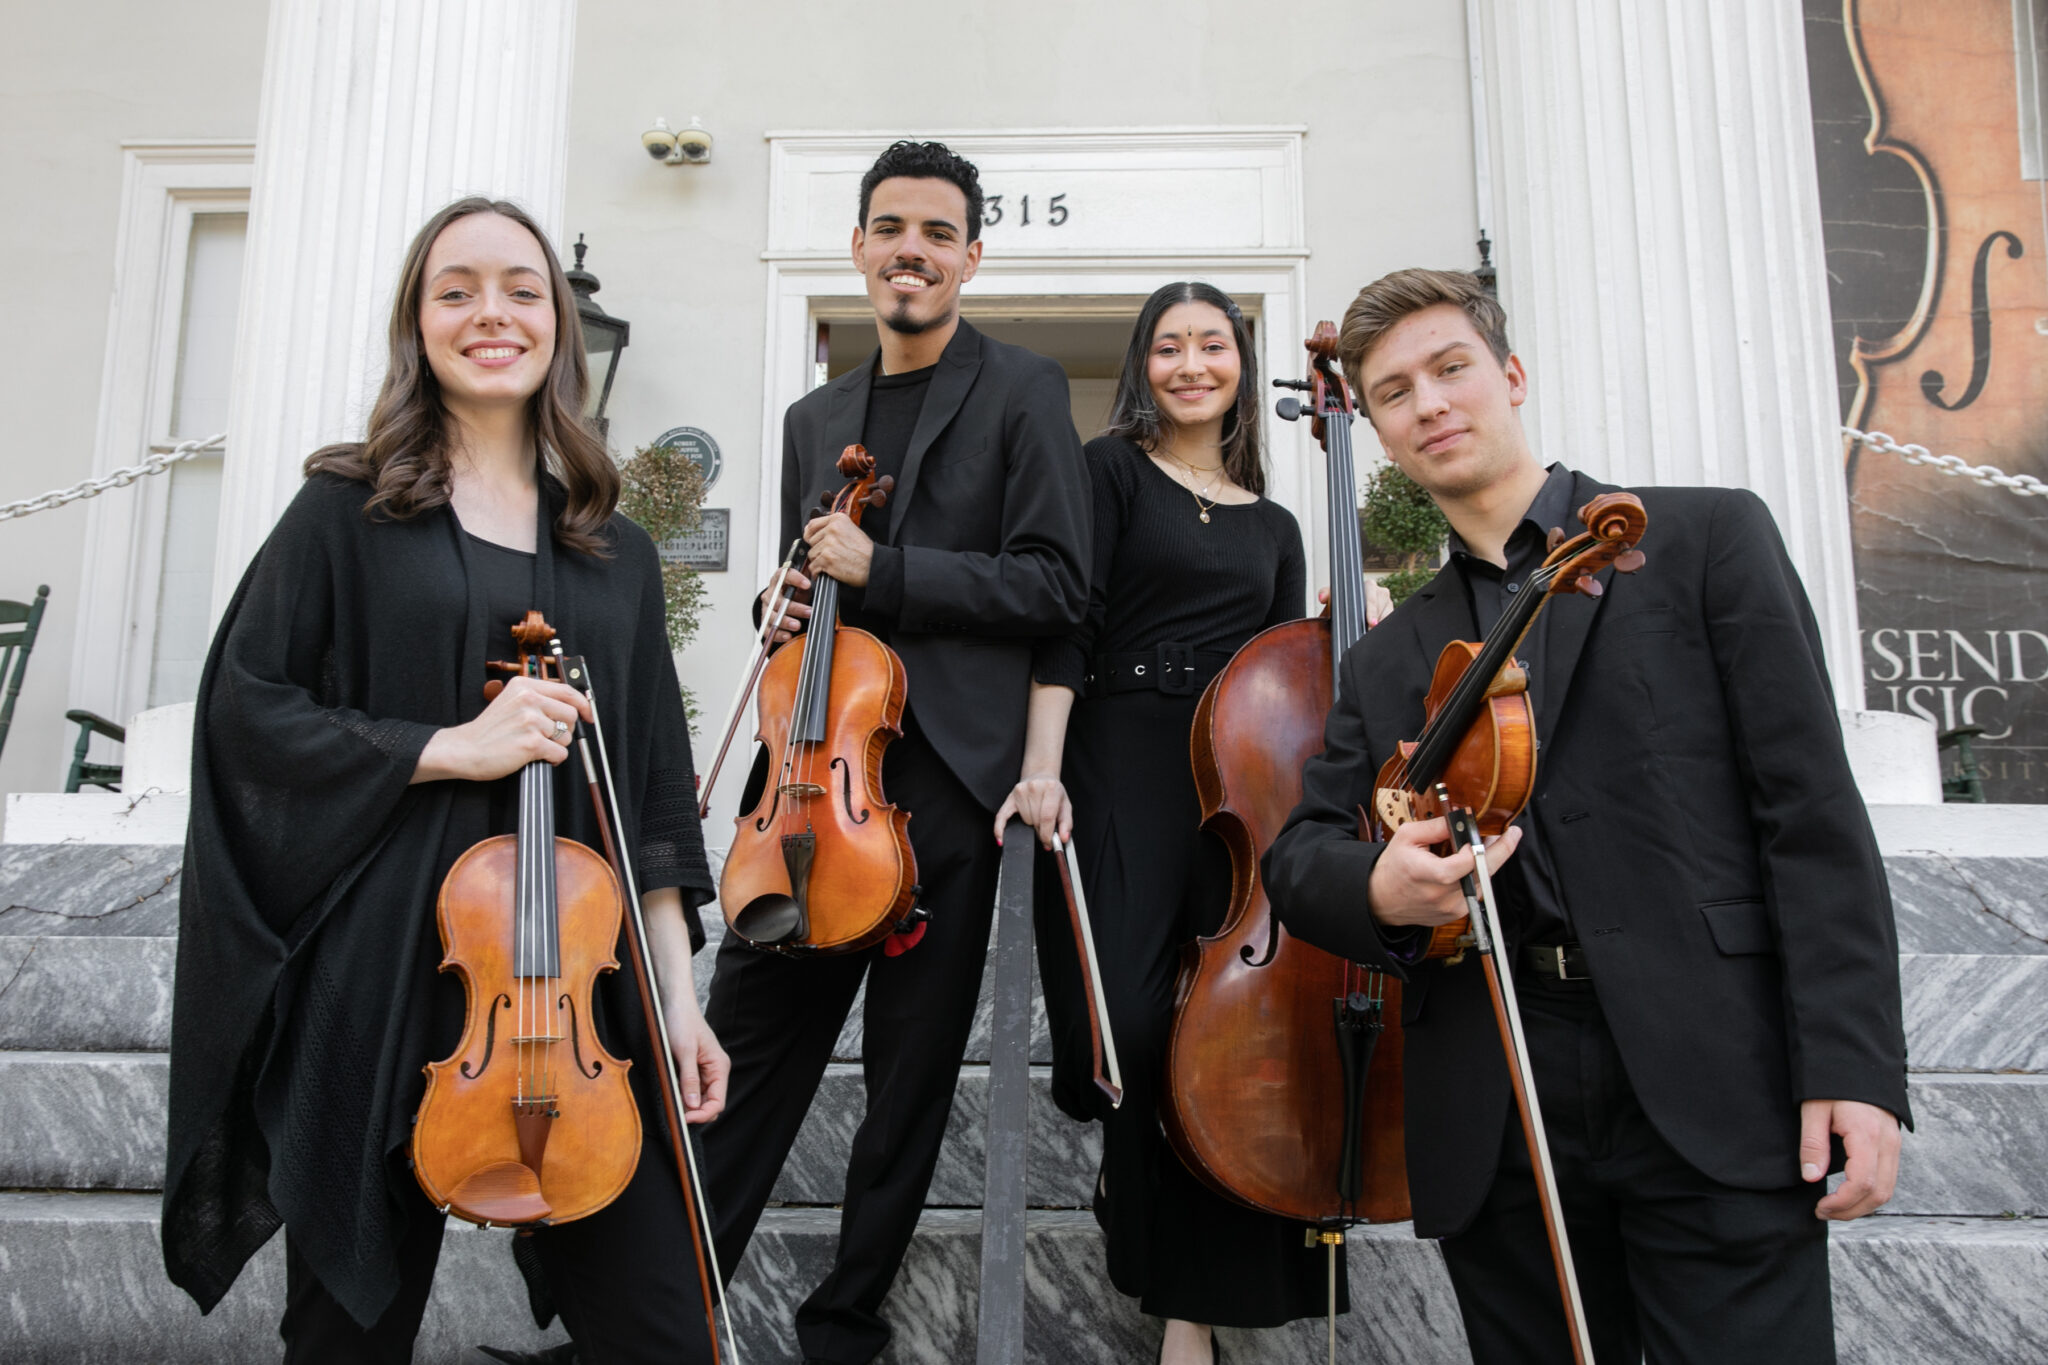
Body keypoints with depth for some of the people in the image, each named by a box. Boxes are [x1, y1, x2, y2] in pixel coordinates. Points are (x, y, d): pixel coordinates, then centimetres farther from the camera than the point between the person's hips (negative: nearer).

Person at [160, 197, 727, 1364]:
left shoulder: (618, 554, 10)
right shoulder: (350, 512, 4)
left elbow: (654, 793, 9)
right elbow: (248, 707, -2)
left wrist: (677, 995, 3)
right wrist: (448, 747, -15)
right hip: (386, 974, -2)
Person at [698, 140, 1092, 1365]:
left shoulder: (1024, 392, 2)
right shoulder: (815, 419, 19)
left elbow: (1057, 585, -8)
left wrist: (883, 568, -14)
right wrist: (788, 603, 3)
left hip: (944, 773, -4)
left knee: (912, 1068, 6)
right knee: (745, 1031, 5)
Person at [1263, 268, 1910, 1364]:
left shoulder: (1703, 537, 5)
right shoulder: (1387, 662, 16)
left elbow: (1813, 810, -2)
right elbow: (1297, 850, 11)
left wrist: (1853, 1066, -11)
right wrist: (1374, 890, -13)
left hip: (1710, 1085, -3)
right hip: (1491, 1121, 4)